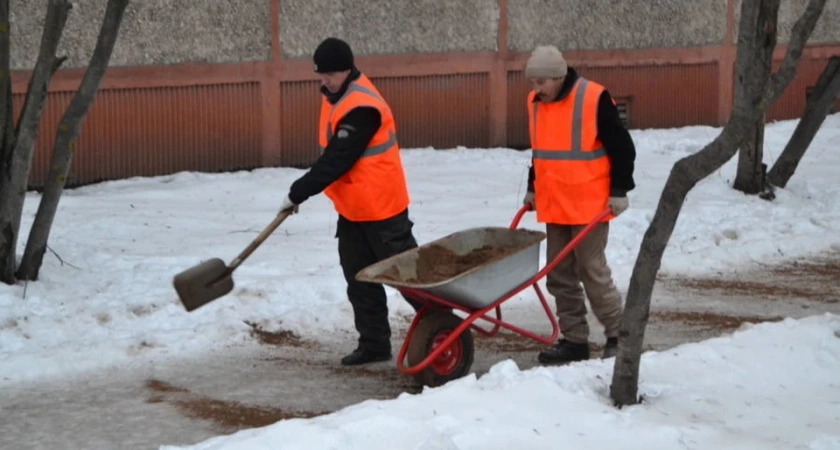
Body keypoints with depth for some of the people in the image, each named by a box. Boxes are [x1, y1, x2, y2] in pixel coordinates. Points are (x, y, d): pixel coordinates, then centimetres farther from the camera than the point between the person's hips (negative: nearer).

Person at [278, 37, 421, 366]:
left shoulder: (360, 108, -24)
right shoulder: (336, 96, 8)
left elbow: (336, 161, -26)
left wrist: (298, 193, -20)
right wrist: (302, 191, 14)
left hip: (380, 208, -10)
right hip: (352, 209, 10)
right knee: (360, 279, 11)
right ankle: (374, 344, 18)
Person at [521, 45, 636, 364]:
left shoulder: (594, 99, -14)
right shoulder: (535, 102, 7)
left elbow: (622, 147, -10)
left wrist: (619, 191, -11)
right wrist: (533, 188, 20)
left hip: (589, 204, -7)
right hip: (553, 205, 7)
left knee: (592, 269, -5)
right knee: (560, 274, 8)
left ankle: (619, 334, 8)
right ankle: (574, 340, 16)